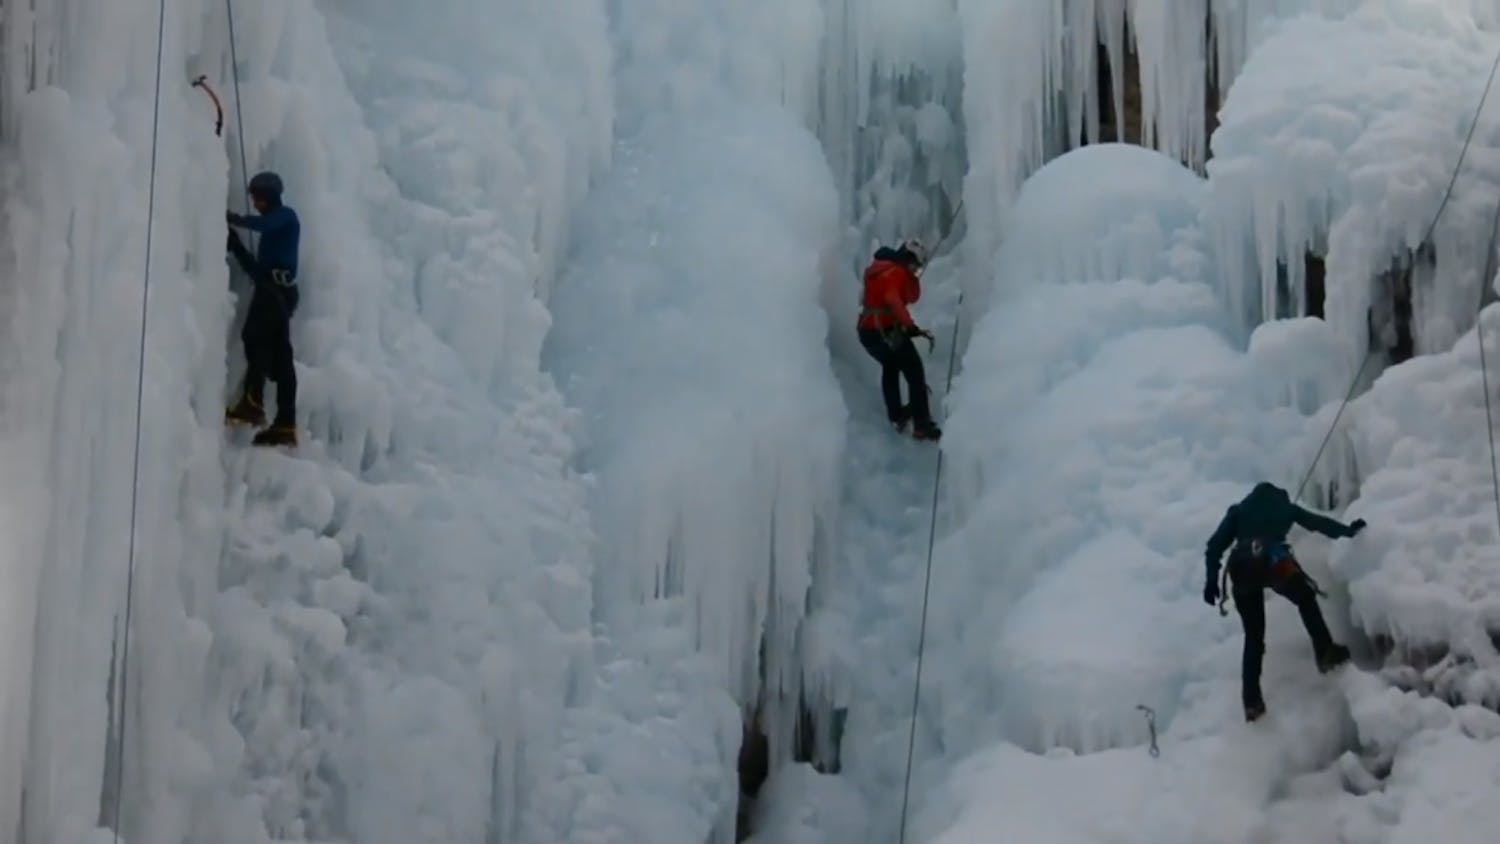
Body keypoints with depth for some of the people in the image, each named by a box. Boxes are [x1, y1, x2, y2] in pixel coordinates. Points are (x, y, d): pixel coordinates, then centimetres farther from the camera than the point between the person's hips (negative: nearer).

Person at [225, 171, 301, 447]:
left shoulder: (285, 215, 8)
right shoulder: (273, 229, 31)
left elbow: (262, 224, -17)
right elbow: (258, 270, 26)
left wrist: (232, 218, -10)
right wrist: (235, 245, 20)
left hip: (276, 288, -9)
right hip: (275, 289, 9)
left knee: (254, 337, -24)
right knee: (279, 358, 0)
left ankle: (252, 402, -38)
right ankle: (285, 425, -7)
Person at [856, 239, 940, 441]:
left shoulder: (882, 270, 19)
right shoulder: (895, 272, -10)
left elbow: (912, 296, 23)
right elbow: (893, 299, -28)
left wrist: (913, 276, 9)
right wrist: (909, 326, -34)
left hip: (866, 331, 9)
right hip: (886, 331, -9)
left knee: (890, 367, 33)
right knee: (915, 373, 0)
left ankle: (896, 416, 35)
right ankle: (922, 425, -5)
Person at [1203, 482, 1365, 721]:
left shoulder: (1238, 511, 31)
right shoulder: (1283, 505, 29)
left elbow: (1216, 544, 19)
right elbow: (1317, 522, 30)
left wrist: (1211, 580, 15)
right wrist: (1348, 531, 43)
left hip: (1241, 566, 2)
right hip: (1273, 560, -2)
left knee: (1254, 636, 11)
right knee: (1306, 599, 27)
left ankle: (1252, 701, 3)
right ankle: (1326, 653, 12)